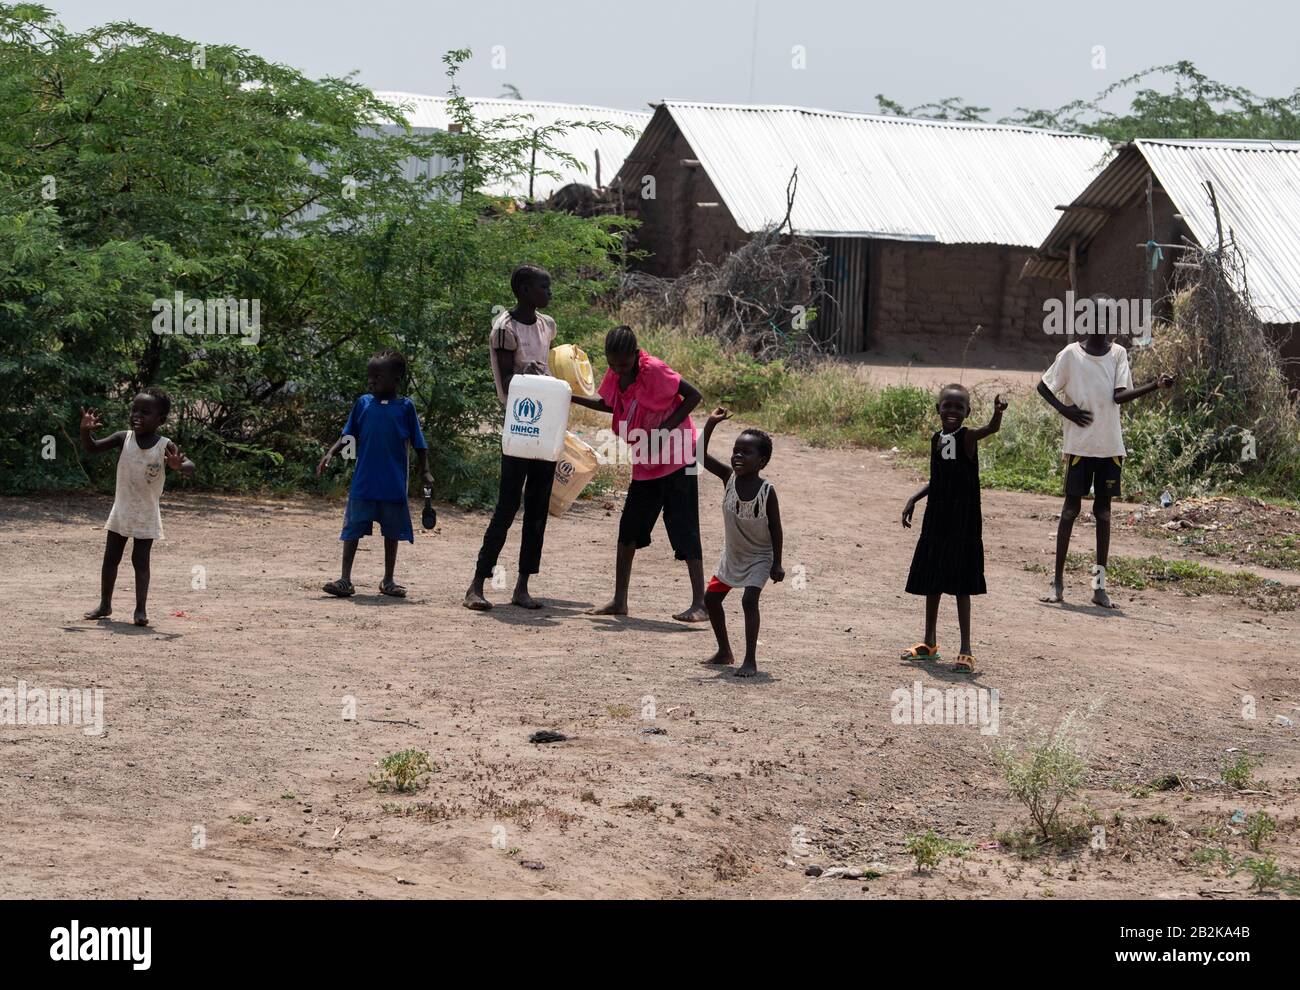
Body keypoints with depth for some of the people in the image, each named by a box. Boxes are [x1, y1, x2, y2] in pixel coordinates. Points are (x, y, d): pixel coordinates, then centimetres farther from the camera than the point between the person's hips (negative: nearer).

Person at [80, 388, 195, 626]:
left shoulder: (165, 447, -11)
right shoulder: (124, 438, -4)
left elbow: (191, 467, -18)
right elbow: (91, 448, -2)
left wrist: (179, 466, -42)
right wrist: (85, 430, -23)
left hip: (147, 515, -3)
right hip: (121, 511, 3)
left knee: (140, 560, -4)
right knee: (110, 558, 10)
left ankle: (141, 609, 1)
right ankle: (105, 605, 23)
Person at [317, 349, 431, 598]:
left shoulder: (405, 407, -1)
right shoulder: (363, 403, 3)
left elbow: (418, 443, 3)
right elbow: (348, 435, 8)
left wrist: (425, 471, -2)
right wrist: (330, 453, -6)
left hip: (393, 485, -1)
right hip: (363, 482, 1)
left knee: (392, 531, 10)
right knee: (353, 528, -1)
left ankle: (388, 581, 21)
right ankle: (345, 580, 2)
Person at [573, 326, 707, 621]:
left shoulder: (654, 370, -21)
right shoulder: (615, 375, 1)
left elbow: (693, 395, -20)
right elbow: (609, 405, 19)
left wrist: (664, 431, -23)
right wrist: (573, 398, 8)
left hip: (676, 460, -8)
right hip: (645, 464, 8)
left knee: (684, 529, -10)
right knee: (629, 528, 9)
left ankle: (699, 604, -10)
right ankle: (619, 601, 16)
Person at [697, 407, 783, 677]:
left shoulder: (767, 491, -21)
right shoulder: (729, 477, -11)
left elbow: (775, 528, -13)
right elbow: (701, 456, -17)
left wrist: (777, 564, -13)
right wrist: (711, 423, -26)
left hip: (759, 557, -6)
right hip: (732, 554, 6)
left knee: (749, 599, -21)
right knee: (711, 597, 9)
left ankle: (750, 661, -16)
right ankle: (724, 651, 27)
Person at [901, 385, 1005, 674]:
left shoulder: (968, 437, -11)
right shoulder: (936, 439, 9)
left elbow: (992, 428, -32)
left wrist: (998, 412, -53)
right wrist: (913, 500, 12)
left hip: (963, 523, -7)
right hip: (936, 520, 7)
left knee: (961, 585, -4)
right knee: (930, 581, 14)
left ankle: (966, 650, 1)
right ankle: (930, 643, 28)